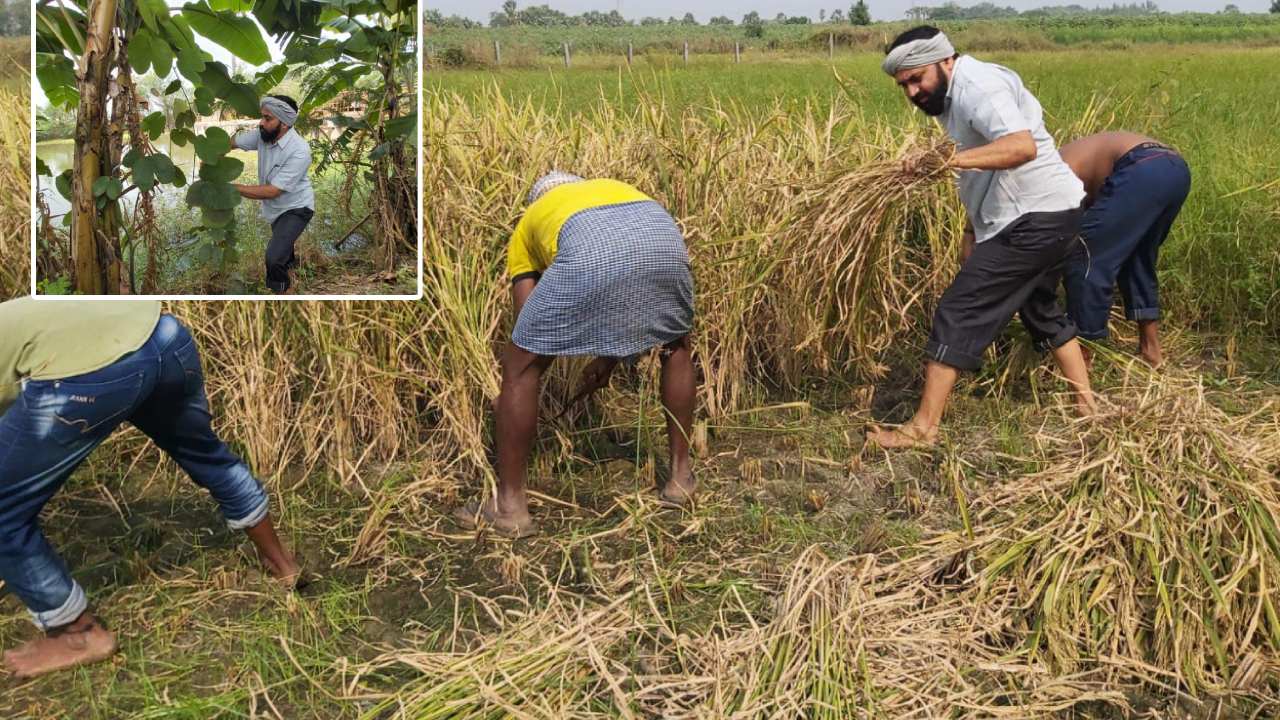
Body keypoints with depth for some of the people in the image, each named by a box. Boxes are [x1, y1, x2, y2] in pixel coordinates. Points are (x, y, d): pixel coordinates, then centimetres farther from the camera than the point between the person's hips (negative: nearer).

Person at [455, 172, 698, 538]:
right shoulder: (616, 187, 45)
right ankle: (681, 477, 38)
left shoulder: (529, 223, 36)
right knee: (676, 348, 32)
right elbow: (640, 299, 42)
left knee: (520, 368, 15)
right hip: (664, 235, 4)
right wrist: (609, 359, 52)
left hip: (589, 250, -3)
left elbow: (528, 319, 28)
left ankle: (510, 505, 21)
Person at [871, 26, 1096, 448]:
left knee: (959, 313, -10)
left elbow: (1022, 146, -34)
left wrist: (953, 159, -45)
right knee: (1041, 309, 26)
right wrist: (972, 233, 15)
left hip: (1034, 218, -11)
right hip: (1048, 215, 11)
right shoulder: (954, 95, 15)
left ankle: (923, 427, -7)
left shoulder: (977, 87, -17)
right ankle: (1086, 406, 38)